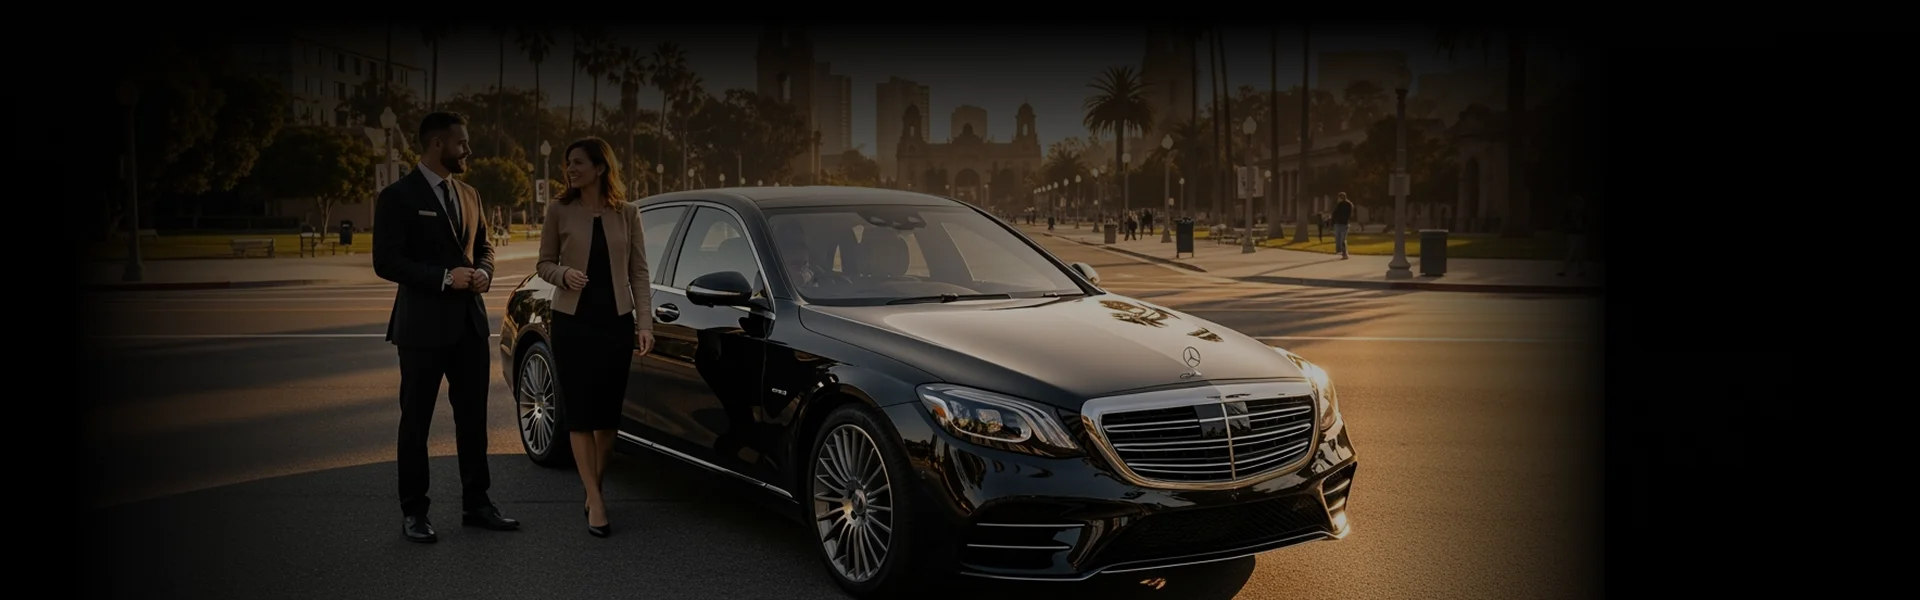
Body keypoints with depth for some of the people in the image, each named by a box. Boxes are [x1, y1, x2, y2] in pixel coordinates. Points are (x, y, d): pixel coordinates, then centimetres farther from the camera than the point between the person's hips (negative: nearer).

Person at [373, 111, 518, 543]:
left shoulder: (468, 195, 12)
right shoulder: (398, 196, -8)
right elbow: (386, 262, -14)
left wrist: (483, 274, -3)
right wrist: (445, 277, -21)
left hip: (470, 321, 6)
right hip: (423, 324, -6)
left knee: (473, 416, 11)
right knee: (416, 420, 4)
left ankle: (476, 503, 21)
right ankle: (413, 512, 13)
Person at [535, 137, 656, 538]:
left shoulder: (627, 214, 3)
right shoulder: (559, 211, 0)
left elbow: (639, 272, 4)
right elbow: (544, 264, 6)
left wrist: (645, 322, -4)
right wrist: (564, 274, -17)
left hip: (616, 321, 1)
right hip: (573, 321, -1)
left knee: (608, 413, 6)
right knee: (580, 413, -3)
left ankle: (596, 490, 21)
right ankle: (596, 501, -2)